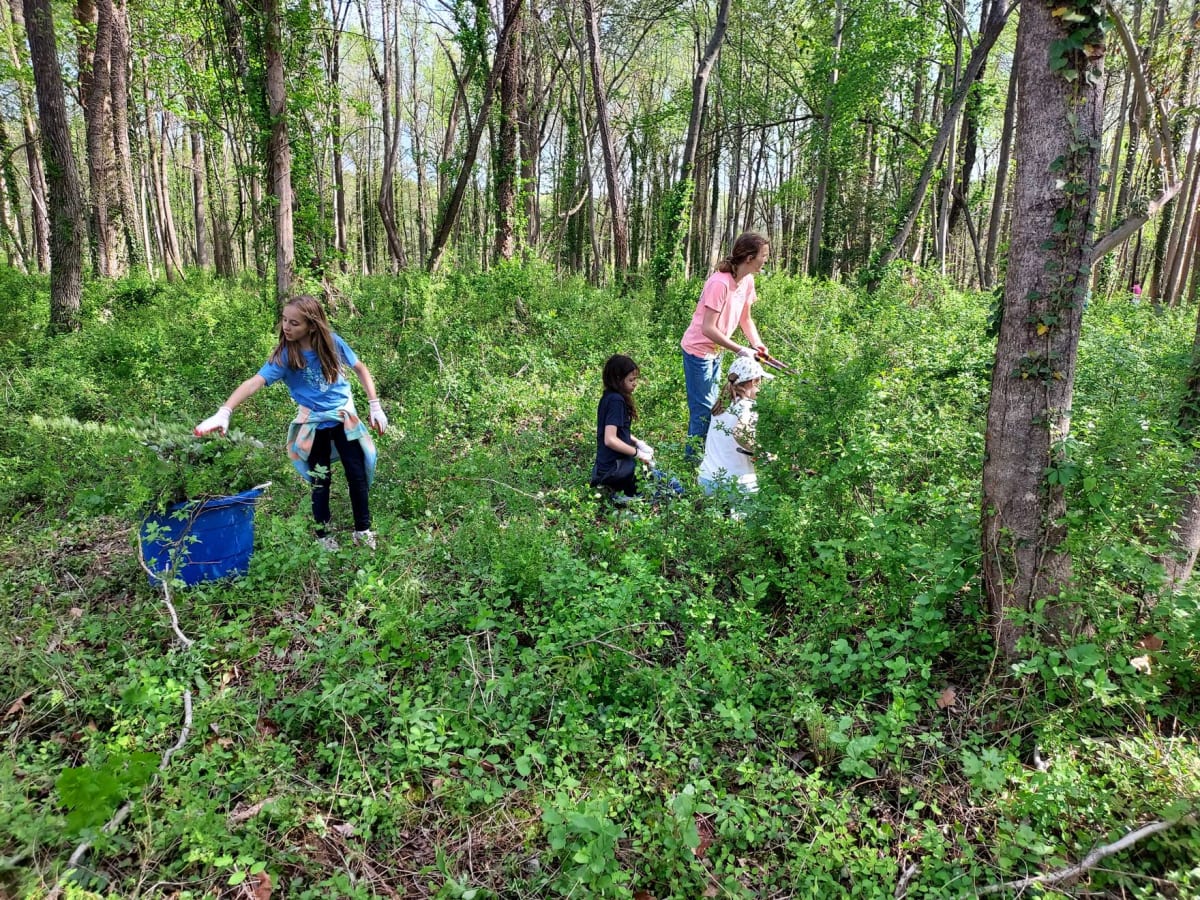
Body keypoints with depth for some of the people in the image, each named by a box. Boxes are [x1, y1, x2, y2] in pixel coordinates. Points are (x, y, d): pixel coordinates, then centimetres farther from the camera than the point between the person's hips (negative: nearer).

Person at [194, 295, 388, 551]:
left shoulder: (332, 342, -11)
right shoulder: (284, 356, -16)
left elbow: (360, 368, 2)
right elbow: (254, 383, -28)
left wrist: (375, 406, 0)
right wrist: (224, 413, -42)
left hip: (344, 418, 1)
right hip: (312, 425, -1)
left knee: (357, 475, 6)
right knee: (320, 481, 9)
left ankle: (363, 530, 24)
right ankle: (323, 536, 27)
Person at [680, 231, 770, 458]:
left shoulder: (747, 281, -2)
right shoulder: (720, 283, -28)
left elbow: (745, 318, 10)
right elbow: (708, 329, -29)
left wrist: (757, 344, -6)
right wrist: (740, 350, -26)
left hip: (716, 352, 9)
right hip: (698, 351, -9)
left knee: (711, 406, 17)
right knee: (702, 409, -2)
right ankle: (693, 458, 11)